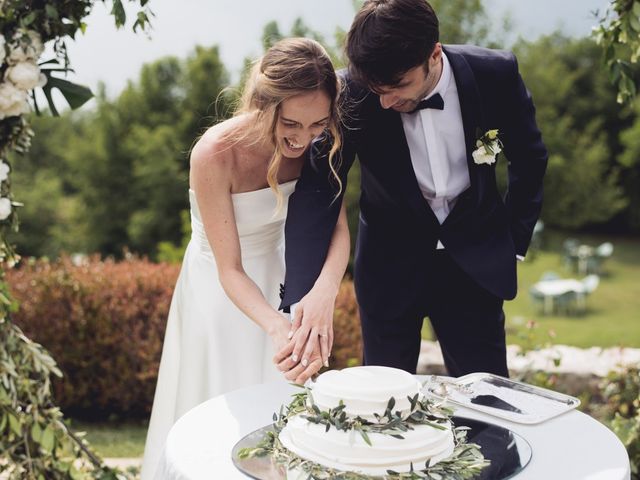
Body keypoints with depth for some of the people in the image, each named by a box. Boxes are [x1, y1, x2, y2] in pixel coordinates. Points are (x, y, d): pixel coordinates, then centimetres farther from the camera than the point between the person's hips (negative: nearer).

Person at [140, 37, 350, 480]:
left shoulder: (318, 142, -17)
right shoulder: (215, 153, -31)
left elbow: (338, 226, -20)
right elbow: (230, 270, -27)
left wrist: (324, 294, -40)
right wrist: (277, 327, -43)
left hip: (280, 276, 4)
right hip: (222, 290, -4)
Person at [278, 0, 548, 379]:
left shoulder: (496, 74, -16)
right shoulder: (351, 93, -20)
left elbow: (529, 161, 1)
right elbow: (316, 193, -22)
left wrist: (515, 243, 1)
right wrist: (301, 298, -33)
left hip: (475, 262, 1)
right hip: (389, 265, 0)